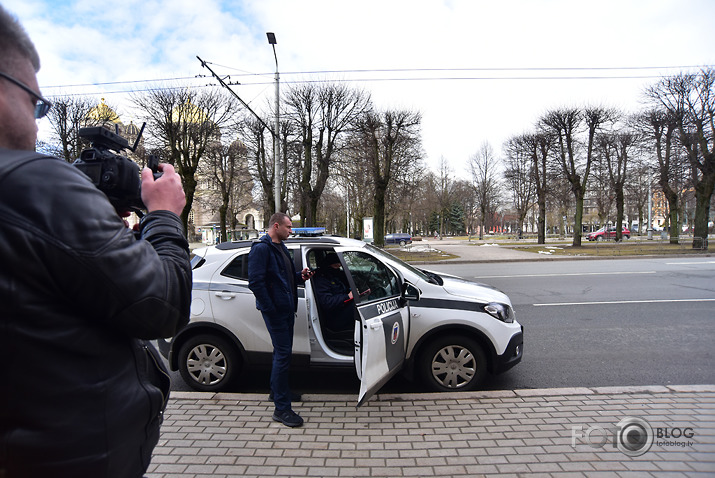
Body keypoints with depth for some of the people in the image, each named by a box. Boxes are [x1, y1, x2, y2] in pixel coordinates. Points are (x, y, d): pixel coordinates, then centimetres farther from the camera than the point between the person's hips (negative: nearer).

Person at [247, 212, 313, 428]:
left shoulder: (280, 247, 18)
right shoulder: (261, 248, -13)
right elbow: (255, 282, -20)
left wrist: (301, 276, 6)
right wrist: (270, 309, -21)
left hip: (287, 309, 10)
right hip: (275, 311, -10)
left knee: (283, 353, 18)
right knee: (282, 354, -8)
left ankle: (279, 392, 34)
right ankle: (281, 409, 0)